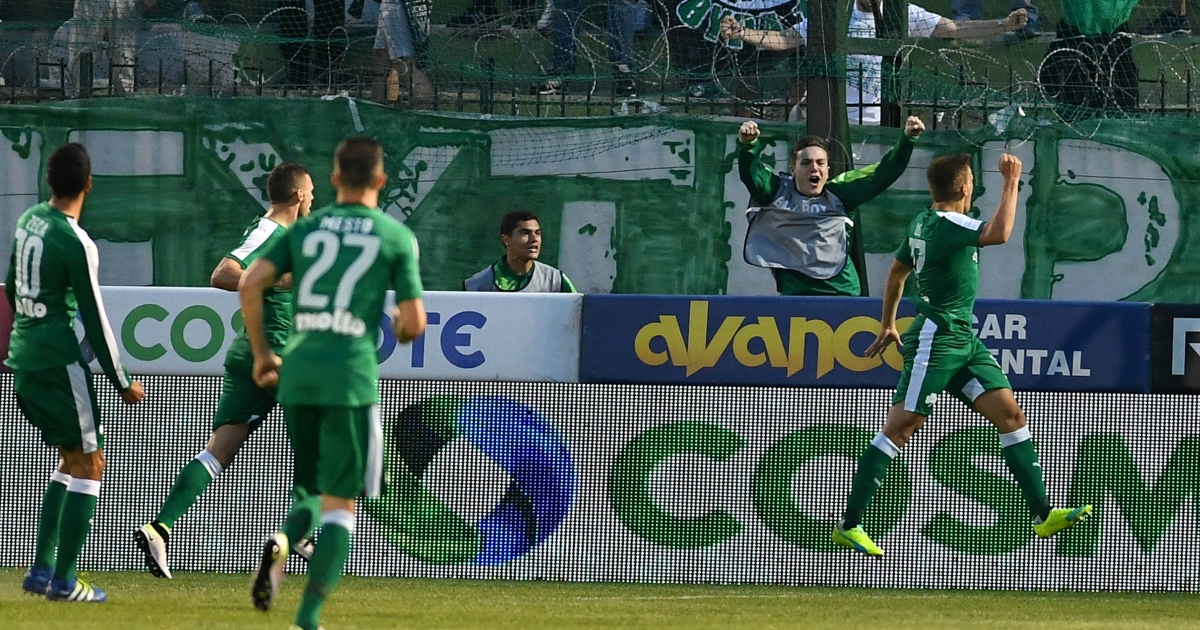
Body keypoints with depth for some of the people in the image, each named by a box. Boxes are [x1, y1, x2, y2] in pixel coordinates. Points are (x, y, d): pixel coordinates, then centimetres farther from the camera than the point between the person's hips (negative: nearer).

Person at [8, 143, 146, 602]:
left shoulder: (28, 221, 7)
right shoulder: (76, 245, -16)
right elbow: (95, 321, -13)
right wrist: (122, 384, -5)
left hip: (23, 360, 8)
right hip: (60, 363, -8)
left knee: (71, 459, 18)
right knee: (89, 463, 0)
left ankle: (41, 571, 12)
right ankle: (63, 581, -4)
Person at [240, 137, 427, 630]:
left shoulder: (305, 229, 12)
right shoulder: (396, 237, 4)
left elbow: (250, 285, 3)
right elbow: (414, 324, 0)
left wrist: (262, 353, 14)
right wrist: (400, 329, 24)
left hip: (298, 372, 3)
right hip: (352, 376, -3)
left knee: (313, 489, 19)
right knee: (340, 501, 3)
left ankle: (281, 543, -15)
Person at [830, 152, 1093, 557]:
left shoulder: (923, 223, 12)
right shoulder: (947, 225, -17)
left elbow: (898, 271, 25)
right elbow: (999, 233, -32)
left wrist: (888, 324, 35)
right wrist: (1012, 182, -21)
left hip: (963, 341, 10)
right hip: (936, 339, -10)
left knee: (1010, 415, 3)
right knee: (899, 429, -7)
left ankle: (1043, 514, 2)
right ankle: (848, 525, -2)